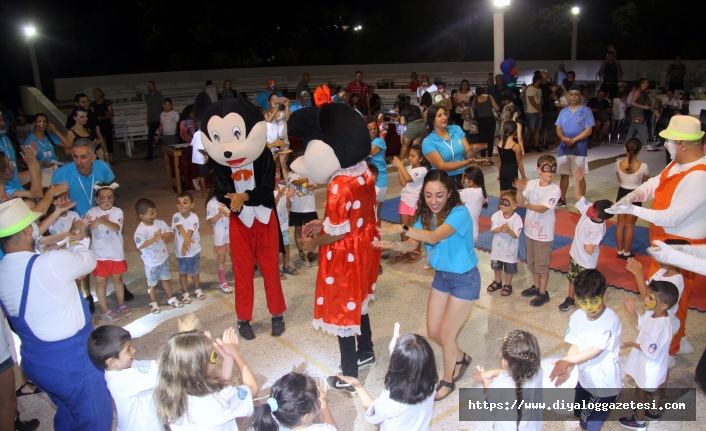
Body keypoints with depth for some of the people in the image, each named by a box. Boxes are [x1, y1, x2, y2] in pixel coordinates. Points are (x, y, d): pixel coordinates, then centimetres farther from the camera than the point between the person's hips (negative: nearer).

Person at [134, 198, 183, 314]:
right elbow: (139, 245, -36)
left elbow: (169, 231, 4)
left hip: (163, 258, 5)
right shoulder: (140, 230, -25)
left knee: (166, 278, 22)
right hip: (151, 262, -5)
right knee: (152, 283, 14)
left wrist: (164, 235, -17)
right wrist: (154, 239, -39)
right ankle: (153, 303, 34)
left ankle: (170, 298, 40)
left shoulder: (160, 223, -7)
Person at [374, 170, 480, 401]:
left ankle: (448, 380, 26)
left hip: (465, 279, -7)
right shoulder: (426, 215, -5)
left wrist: (401, 228, -54)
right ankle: (461, 358, 42)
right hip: (441, 276, 7)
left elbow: (434, 237, -41)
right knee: (433, 332, 12)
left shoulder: (459, 213, -26)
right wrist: (394, 245, -35)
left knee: (446, 334, 0)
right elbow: (411, 245, -14)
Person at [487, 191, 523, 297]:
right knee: (496, 266, 22)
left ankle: (508, 285, 34)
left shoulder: (517, 218, -20)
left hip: (510, 249, -3)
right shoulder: (496, 215, -12)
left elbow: (516, 235, -22)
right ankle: (498, 282, 43)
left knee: (509, 269, 13)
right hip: (497, 247, 3)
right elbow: (493, 229, -16)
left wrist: (508, 230, -40)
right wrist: (500, 229, -35)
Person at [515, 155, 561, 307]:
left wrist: (528, 205, -45)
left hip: (544, 233, -5)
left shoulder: (555, 189, -17)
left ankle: (543, 293, 22)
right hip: (530, 230, 5)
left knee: (542, 265, 6)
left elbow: (543, 208, -27)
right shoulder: (532, 184, -5)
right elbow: (520, 201, -15)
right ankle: (536, 286, 39)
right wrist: (520, 190, -35)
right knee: (533, 262, 20)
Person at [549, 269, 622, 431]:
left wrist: (567, 361, -33)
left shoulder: (611, 321, -27)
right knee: (581, 415, 25)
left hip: (605, 383, -5)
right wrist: (567, 369, -27)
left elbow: (596, 350, -28)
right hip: (584, 378, 5)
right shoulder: (577, 317, -11)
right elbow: (575, 346, -10)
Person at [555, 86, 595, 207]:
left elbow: (588, 130, -9)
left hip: (579, 148, -4)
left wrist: (574, 140, -19)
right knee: (564, 174, 11)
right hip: (564, 147, 4)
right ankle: (562, 199, 22)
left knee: (580, 176, -3)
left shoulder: (586, 111, -3)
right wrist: (564, 138, -13)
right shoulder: (563, 111, 11)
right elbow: (558, 128, 7)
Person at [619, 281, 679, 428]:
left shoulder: (660, 326, -40)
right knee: (656, 388, 30)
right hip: (653, 364, 8)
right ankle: (654, 412, 54)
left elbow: (650, 351, -32)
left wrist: (632, 344, -17)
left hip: (650, 366, -8)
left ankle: (639, 421, 37)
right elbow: (639, 323, 5)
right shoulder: (652, 313, -15)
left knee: (640, 392, 15)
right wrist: (631, 311, -13)